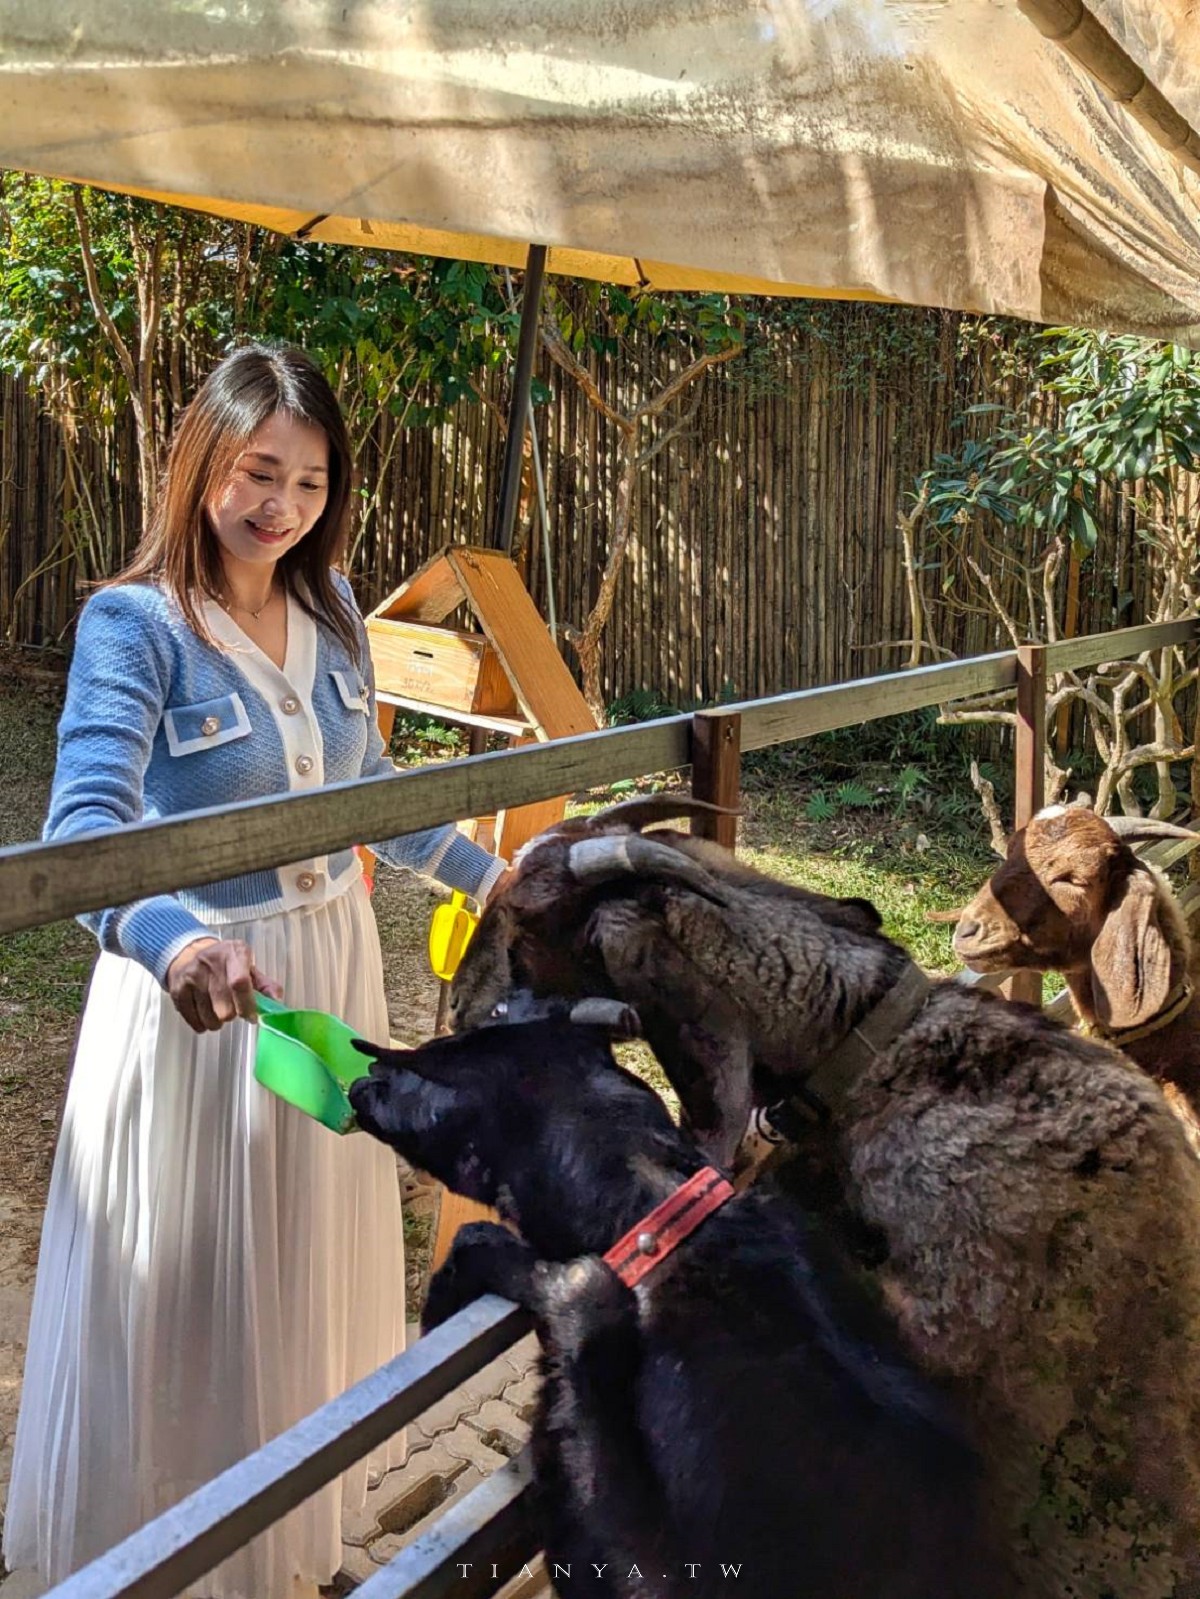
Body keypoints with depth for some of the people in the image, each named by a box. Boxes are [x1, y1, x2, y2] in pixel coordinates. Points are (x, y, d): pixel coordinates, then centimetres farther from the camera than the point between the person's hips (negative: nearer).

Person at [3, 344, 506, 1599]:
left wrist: (487, 875, 21)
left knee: (313, 1259, 21)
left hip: (332, 968, 6)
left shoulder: (331, 611, 2)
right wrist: (176, 940, -49)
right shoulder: (132, 623, -16)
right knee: (183, 1287, 8)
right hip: (199, 988, -6)